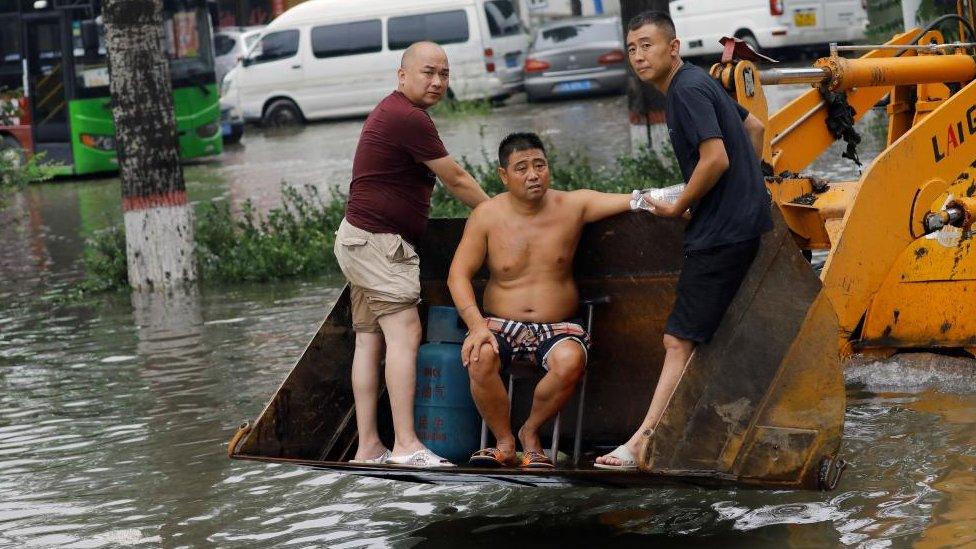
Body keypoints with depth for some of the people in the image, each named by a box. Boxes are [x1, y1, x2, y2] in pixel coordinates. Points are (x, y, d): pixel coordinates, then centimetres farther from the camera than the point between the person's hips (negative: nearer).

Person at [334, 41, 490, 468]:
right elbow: (456, 181, -9)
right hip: (378, 240, -11)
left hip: (359, 238, 11)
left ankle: (368, 448, 4)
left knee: (369, 340, 6)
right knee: (404, 333, -17)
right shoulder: (409, 118, -15)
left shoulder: (392, 112, 19)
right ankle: (406, 447, -25)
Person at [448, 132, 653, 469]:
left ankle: (530, 432, -7)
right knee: (480, 358, -34)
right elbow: (458, 274, -3)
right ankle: (504, 442, -10)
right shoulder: (487, 216, -1)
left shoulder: (572, 206, 1)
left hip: (558, 327, 0)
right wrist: (477, 325, -18)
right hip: (501, 324, 0)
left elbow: (630, 200, -6)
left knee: (570, 360, -35)